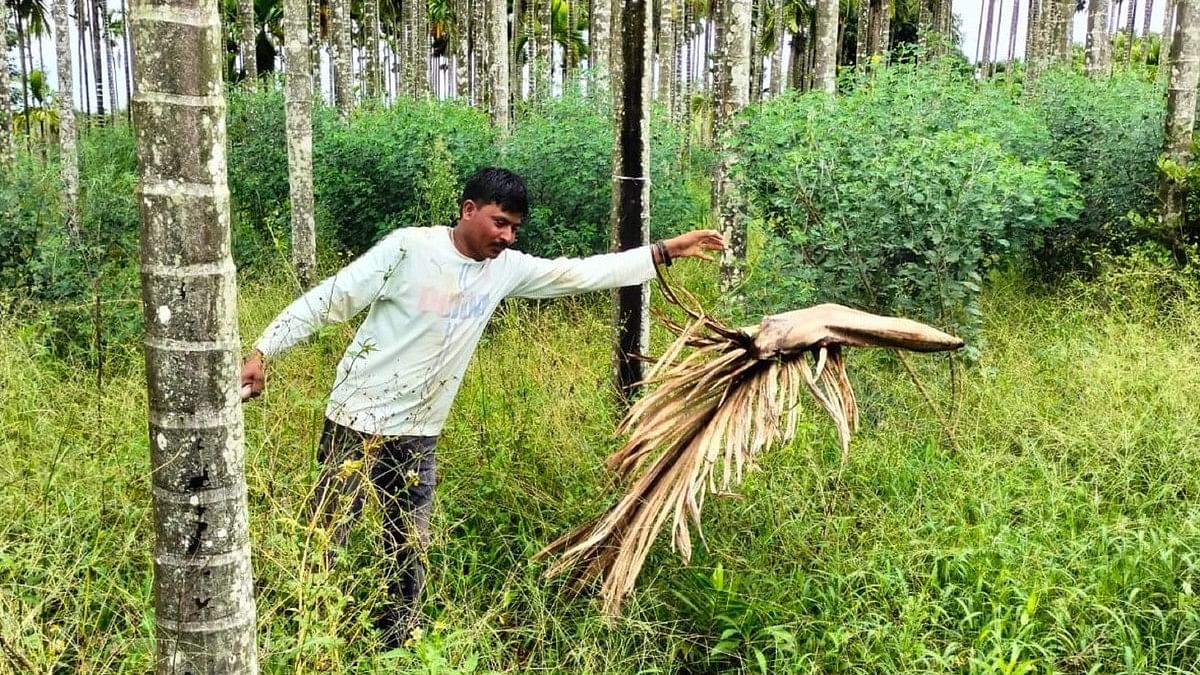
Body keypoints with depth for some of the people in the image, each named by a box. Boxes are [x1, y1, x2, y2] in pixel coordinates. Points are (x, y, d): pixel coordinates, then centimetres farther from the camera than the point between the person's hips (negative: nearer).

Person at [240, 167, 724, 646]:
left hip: (417, 436, 5)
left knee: (409, 548, 14)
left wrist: (667, 251, 3)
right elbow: (329, 298, -12)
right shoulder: (409, 247, -15)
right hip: (357, 423, -5)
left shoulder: (505, 268, 1)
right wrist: (261, 353, -15)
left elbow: (584, 273, 5)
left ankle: (400, 642, 31)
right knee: (324, 539, 4)